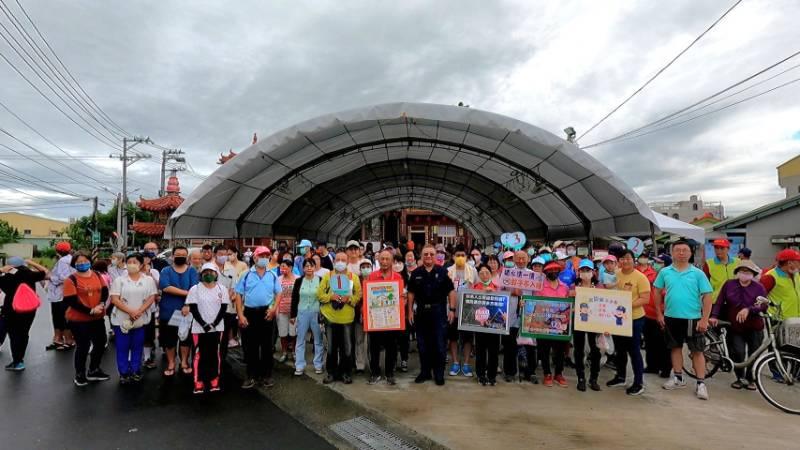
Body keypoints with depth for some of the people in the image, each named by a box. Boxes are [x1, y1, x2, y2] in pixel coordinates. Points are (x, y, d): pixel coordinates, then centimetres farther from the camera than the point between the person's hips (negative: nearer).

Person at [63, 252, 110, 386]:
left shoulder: (97, 275, 4)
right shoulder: (71, 280, -12)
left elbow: (105, 291, 1)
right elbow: (71, 301, -18)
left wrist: (101, 305, -19)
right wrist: (90, 311, -23)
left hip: (98, 317, 6)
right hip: (79, 319, -5)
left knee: (101, 343, 14)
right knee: (83, 346, 3)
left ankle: (94, 370, 33)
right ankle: (80, 374, 24)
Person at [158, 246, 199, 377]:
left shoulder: (192, 271, 1)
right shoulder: (166, 271, 1)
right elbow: (165, 287, -17)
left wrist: (188, 305, -23)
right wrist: (186, 292, -21)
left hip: (186, 310, 0)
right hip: (168, 311, 0)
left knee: (186, 337, 9)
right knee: (169, 338, 8)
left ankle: (184, 362, 24)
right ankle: (171, 364, 24)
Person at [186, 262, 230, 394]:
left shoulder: (222, 289, 2)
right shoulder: (195, 289, -2)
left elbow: (224, 308, 0)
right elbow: (193, 309, -6)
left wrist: (214, 324, -11)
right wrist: (204, 324, -14)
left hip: (217, 328, 1)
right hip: (199, 328, -1)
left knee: (215, 354, 7)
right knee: (199, 354, 2)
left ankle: (214, 381, 15)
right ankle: (199, 383, 9)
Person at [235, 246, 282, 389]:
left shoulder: (273, 276, 6)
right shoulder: (246, 275, 0)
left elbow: (278, 293, 7)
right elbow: (239, 295, 0)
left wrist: (274, 308, -9)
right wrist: (240, 315, -7)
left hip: (267, 313, 1)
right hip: (250, 313, -1)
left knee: (267, 346, 6)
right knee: (250, 346, 6)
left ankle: (266, 375, 17)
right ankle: (251, 375, 17)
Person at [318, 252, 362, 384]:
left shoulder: (354, 277, 3)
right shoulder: (327, 276, 6)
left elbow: (359, 294, 0)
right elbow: (319, 293, 2)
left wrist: (349, 299, -18)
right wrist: (330, 296, -16)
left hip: (347, 318, -1)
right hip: (331, 317, 1)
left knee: (347, 347, 5)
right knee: (331, 346, 10)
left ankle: (346, 372, 18)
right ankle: (331, 372, 22)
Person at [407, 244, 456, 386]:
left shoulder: (443, 272, -1)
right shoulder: (416, 273, 4)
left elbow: (451, 291, 0)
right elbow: (411, 293, 9)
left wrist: (452, 309, -6)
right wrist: (410, 311, 5)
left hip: (439, 311, -2)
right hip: (421, 311, 2)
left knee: (439, 344, 4)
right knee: (423, 344, 10)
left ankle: (439, 373, 16)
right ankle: (425, 372, 23)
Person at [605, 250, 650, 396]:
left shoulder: (640, 277, -12)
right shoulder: (615, 274, 3)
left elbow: (645, 299, -16)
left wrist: (628, 305, -26)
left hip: (634, 319, -5)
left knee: (634, 351, 1)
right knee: (620, 349, 18)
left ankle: (639, 383, 14)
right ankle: (620, 377, 33)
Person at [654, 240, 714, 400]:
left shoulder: (698, 273, -5)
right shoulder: (665, 272, 1)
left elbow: (707, 297, -6)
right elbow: (657, 292, 9)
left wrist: (704, 319, -11)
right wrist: (659, 314, 6)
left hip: (693, 318, -3)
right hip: (671, 317, 3)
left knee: (697, 350, 4)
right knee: (675, 347, 14)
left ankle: (701, 383, 12)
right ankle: (678, 378, 27)